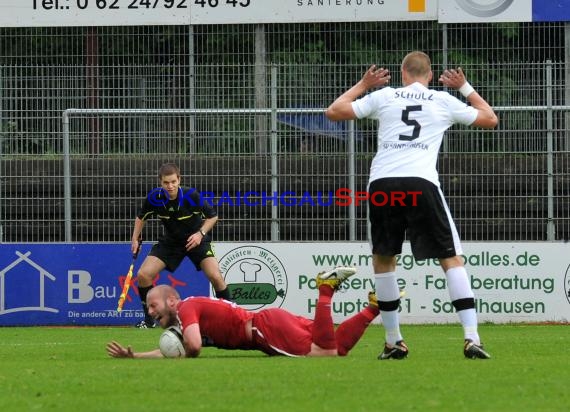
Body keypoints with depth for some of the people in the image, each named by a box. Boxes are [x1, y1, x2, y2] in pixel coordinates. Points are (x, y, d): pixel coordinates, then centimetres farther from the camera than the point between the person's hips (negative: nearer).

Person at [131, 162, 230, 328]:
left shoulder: (192, 197, -26)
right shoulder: (155, 198, -18)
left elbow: (212, 216, -11)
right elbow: (141, 217, 4)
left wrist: (200, 233, -25)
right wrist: (135, 239, -4)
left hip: (196, 240, -3)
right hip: (170, 241, 3)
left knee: (215, 277, -22)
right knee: (143, 275, -10)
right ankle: (149, 319, 7)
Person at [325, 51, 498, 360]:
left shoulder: (384, 96, 15)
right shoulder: (444, 102, 15)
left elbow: (333, 111, 23)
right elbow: (490, 119, 29)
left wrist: (362, 85, 35)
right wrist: (465, 88, 40)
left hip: (382, 182, 1)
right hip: (421, 182, -1)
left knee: (382, 259, 18)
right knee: (451, 259, 4)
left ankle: (394, 341, 18)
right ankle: (471, 338, -9)